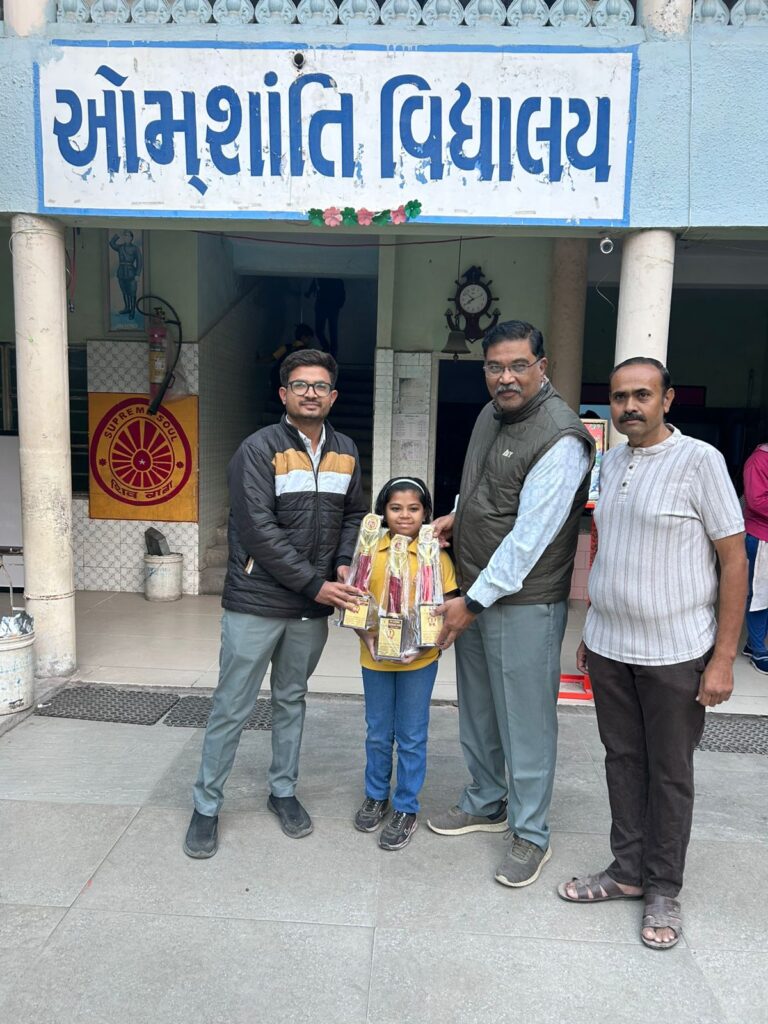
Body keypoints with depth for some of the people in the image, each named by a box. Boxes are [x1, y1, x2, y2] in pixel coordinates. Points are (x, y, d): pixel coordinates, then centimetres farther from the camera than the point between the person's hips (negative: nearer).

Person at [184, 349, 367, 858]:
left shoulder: (346, 452, 7)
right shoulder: (259, 449, -11)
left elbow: (354, 515, 15)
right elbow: (260, 531, -18)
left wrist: (344, 564, -4)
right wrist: (314, 584, -18)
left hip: (312, 607, 5)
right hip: (256, 603, -5)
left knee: (292, 701, 19)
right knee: (232, 708, 5)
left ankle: (283, 791, 37)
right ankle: (207, 806, 23)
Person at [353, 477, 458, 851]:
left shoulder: (436, 555, -7)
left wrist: (423, 645, -19)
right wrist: (368, 638, -13)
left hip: (419, 660, -2)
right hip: (375, 658, 2)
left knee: (411, 736, 10)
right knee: (378, 733, 18)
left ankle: (406, 807, 27)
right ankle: (375, 795, 38)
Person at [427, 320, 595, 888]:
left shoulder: (560, 438, -19)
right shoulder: (491, 414, 9)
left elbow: (530, 537, -22)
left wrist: (475, 601, -18)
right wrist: (457, 515, 7)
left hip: (524, 602, -8)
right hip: (472, 592, 8)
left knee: (525, 720, 4)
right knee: (476, 709, 20)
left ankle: (531, 834, 24)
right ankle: (486, 803, 40)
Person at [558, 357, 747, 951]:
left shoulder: (699, 461, -11)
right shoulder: (611, 463, 7)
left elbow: (734, 558, -11)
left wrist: (723, 659, -13)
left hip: (674, 654, -5)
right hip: (609, 647, 5)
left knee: (670, 773, 10)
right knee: (623, 761, 16)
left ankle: (664, 890, 28)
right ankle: (628, 872, 33)